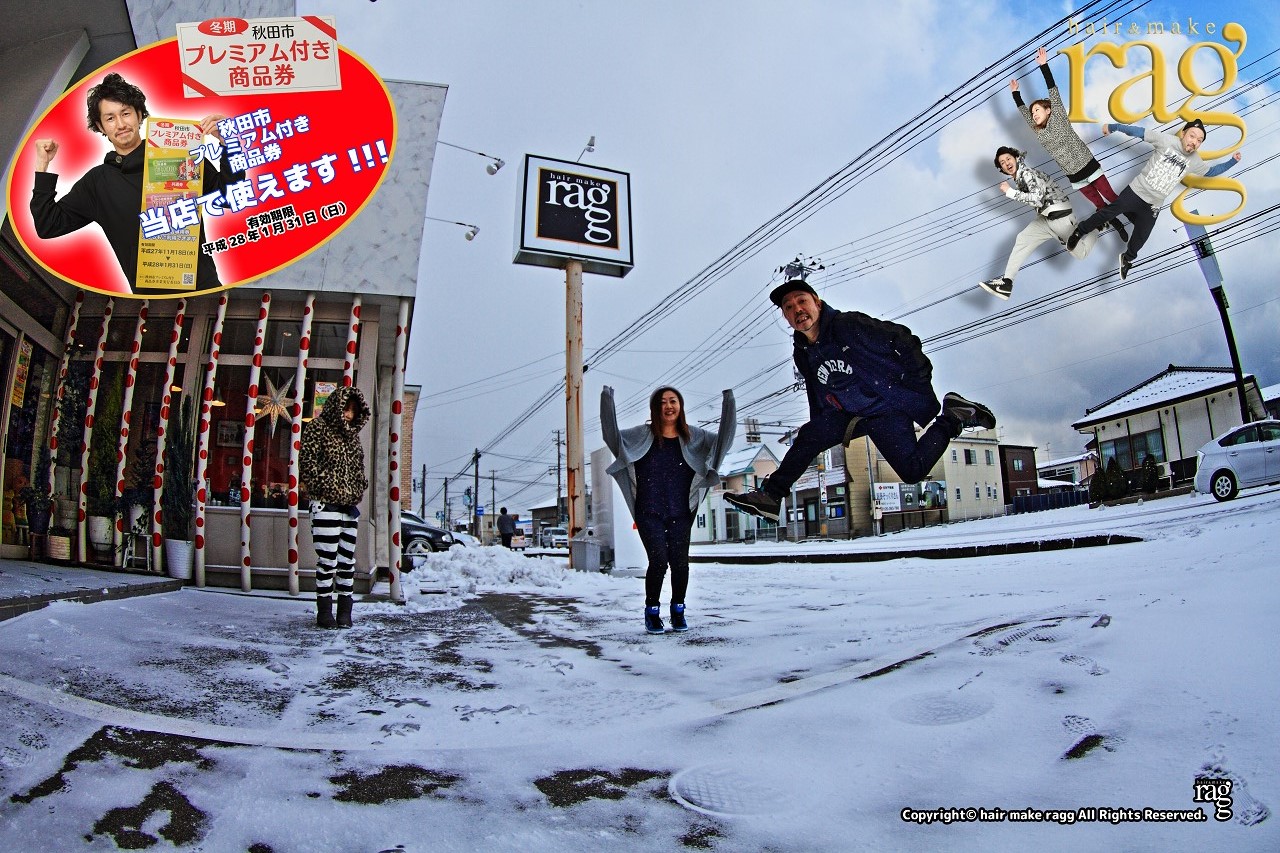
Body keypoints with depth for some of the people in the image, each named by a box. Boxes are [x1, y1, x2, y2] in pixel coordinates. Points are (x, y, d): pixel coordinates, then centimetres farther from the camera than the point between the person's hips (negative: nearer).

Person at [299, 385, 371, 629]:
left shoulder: (352, 434, 17)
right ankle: (324, 612, 3)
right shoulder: (317, 428, -2)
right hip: (326, 505, -6)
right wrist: (331, 489, -13)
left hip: (350, 506, 7)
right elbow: (307, 465, -9)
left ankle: (345, 611, 13)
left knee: (347, 559, 7)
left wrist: (359, 491, 8)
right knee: (327, 560, -5)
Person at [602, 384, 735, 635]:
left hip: (680, 514, 2)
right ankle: (652, 611, 8)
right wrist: (607, 402, -15)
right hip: (649, 513, -2)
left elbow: (723, 441, 2)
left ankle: (678, 610, 21)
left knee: (680, 562, -1)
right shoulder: (643, 435, 3)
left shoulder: (692, 436, 8)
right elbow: (613, 436, -5)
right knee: (659, 559, -12)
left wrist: (728, 405, -9)